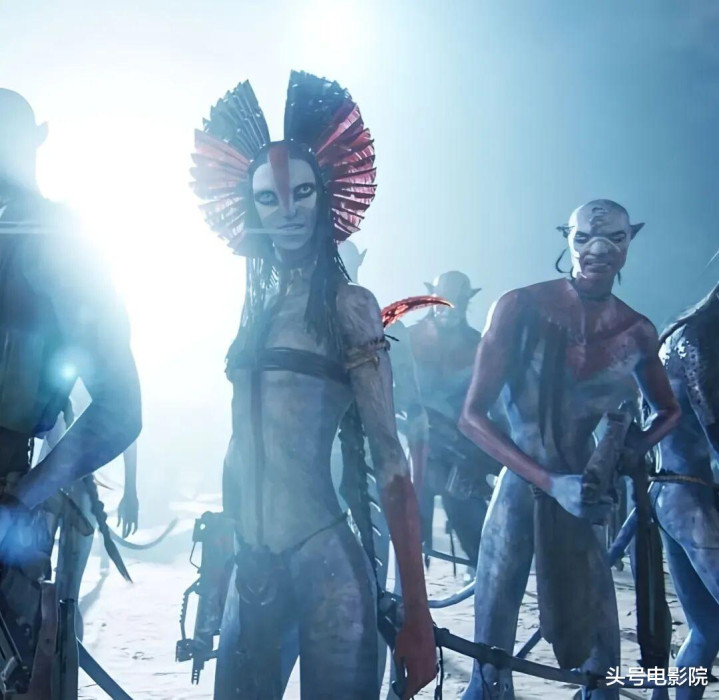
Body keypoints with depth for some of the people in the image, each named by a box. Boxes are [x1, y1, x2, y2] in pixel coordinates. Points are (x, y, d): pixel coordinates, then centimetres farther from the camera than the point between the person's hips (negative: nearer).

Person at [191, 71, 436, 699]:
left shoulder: (349, 305, -5)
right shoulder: (257, 305, 13)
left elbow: (389, 459, -10)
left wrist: (416, 611, -15)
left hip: (323, 561, -6)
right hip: (253, 566, 6)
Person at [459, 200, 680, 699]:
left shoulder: (638, 332, 0)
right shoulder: (522, 307, -11)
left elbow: (669, 410, 18)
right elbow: (473, 415, -13)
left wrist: (631, 450, -5)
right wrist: (552, 482, -24)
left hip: (585, 498, 3)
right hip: (520, 492, -3)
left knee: (603, 654, 8)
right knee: (491, 656, 0)